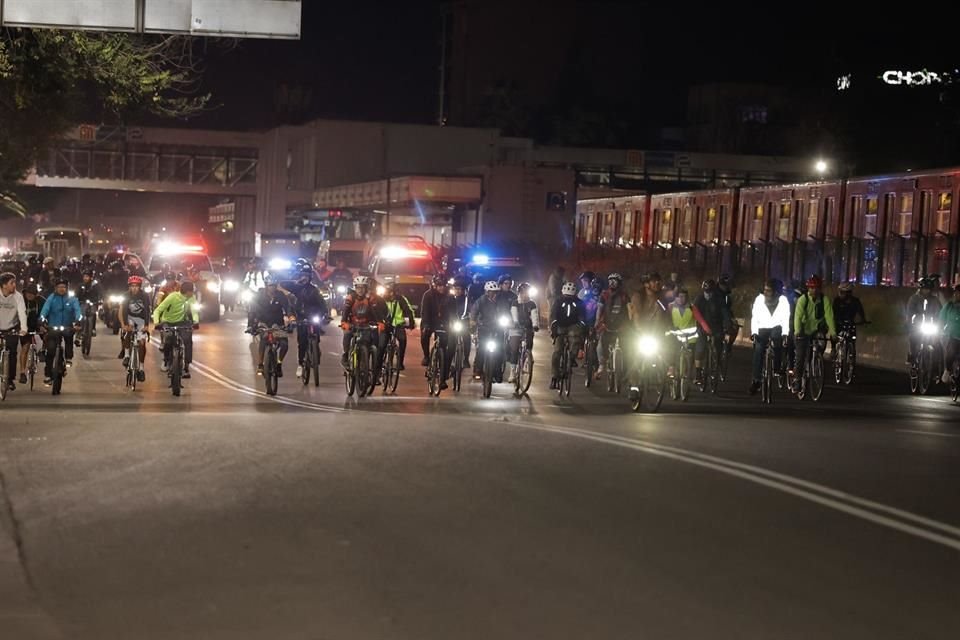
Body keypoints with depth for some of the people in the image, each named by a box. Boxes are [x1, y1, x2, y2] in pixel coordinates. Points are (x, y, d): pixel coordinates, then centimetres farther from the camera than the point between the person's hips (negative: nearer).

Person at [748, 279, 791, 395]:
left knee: (776, 335, -34)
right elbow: (754, 317, -9)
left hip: (776, 327, -1)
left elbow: (786, 318, -15)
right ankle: (756, 380, -10)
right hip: (763, 328, 1)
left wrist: (784, 333, -27)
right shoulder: (759, 299, -9)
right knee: (758, 349, -16)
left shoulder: (783, 300, -12)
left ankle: (777, 368, -17)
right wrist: (754, 332, -21)